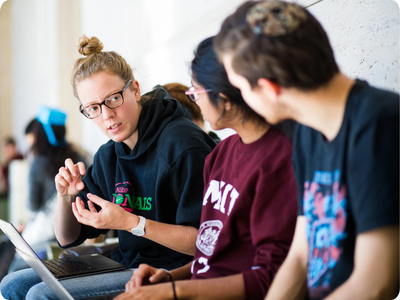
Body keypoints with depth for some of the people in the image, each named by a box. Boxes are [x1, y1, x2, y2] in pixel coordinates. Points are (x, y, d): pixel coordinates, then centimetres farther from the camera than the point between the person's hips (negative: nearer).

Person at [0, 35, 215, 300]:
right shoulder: (107, 156, 8)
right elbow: (68, 239, 14)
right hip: (125, 265, 8)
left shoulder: (183, 145, -17)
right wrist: (66, 198, -7)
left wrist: (131, 223, -27)